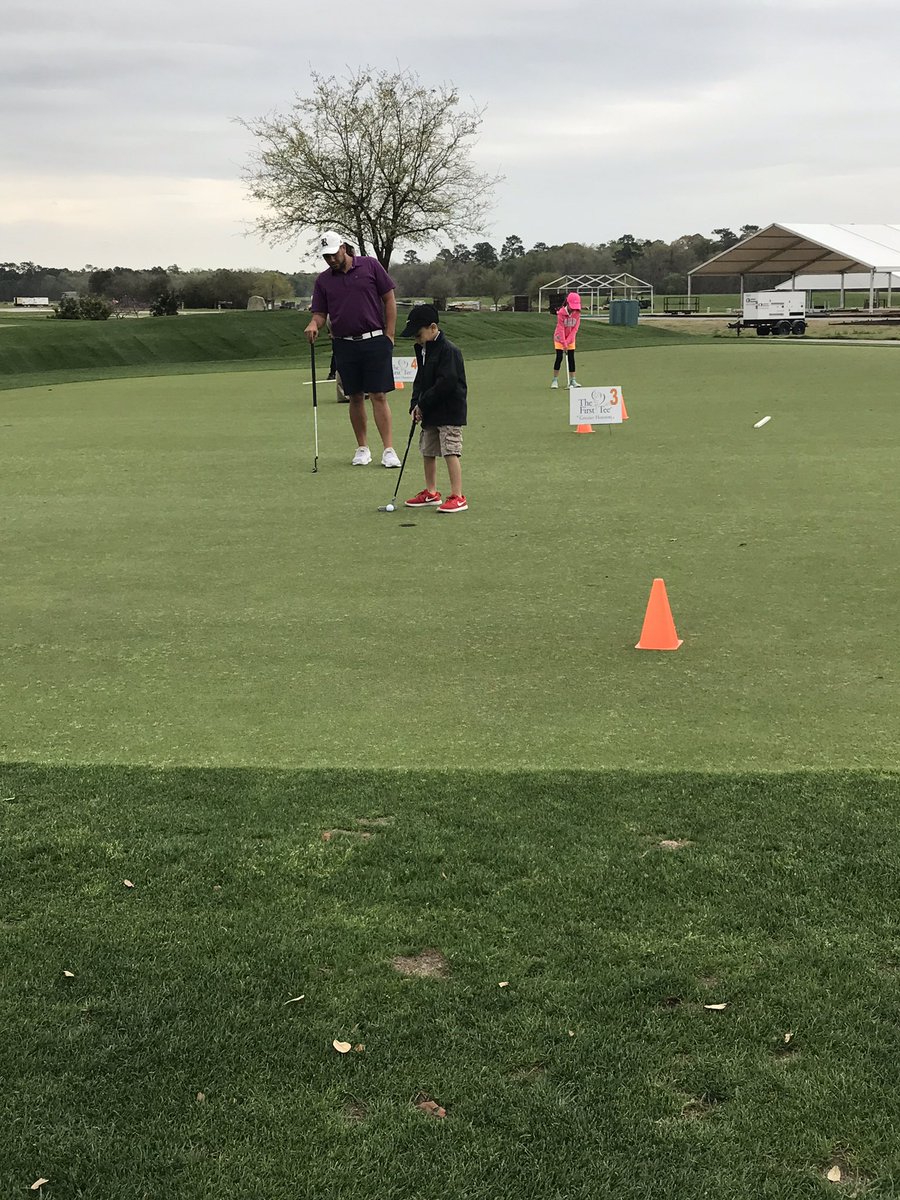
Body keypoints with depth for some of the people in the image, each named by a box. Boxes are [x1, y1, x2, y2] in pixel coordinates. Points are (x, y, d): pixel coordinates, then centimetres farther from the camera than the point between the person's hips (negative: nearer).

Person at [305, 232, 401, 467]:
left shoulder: (370, 266, 1)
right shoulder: (323, 280, 9)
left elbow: (389, 300, 2)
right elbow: (320, 313, 9)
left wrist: (389, 335, -3)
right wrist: (314, 324, -15)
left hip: (375, 342, -3)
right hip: (344, 345, 3)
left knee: (379, 396, -7)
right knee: (356, 397, 6)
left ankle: (389, 450, -7)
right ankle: (362, 448, 16)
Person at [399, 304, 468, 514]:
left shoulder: (448, 350, -18)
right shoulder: (422, 350, 11)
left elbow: (445, 384, -23)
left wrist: (423, 404, -17)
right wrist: (416, 405, 0)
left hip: (449, 412, -9)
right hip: (430, 413, 9)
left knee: (450, 452, -11)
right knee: (428, 452, 15)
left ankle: (458, 497, -8)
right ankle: (431, 493, 26)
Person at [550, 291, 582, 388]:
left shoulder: (577, 313, -12)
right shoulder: (561, 313, -22)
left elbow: (575, 329, -12)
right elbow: (561, 329, -22)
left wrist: (567, 341, -17)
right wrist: (564, 343, -25)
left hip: (570, 338, 3)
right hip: (559, 338, -3)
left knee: (571, 358, 0)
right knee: (559, 358, -7)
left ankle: (572, 380, 4)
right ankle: (555, 380, 0)